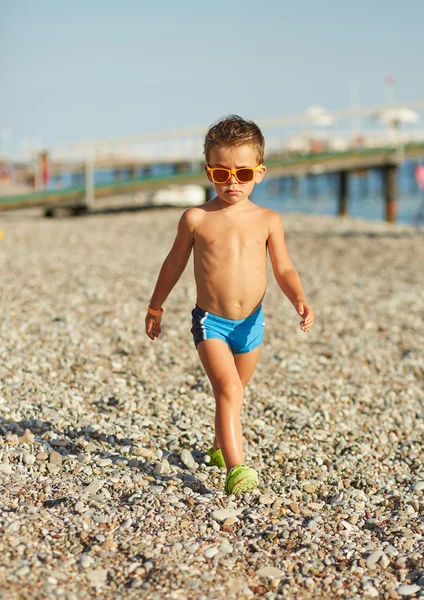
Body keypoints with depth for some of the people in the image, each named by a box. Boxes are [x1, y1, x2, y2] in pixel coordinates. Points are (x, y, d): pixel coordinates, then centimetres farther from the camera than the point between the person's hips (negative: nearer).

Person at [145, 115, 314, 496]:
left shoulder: (267, 220, -1)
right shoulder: (196, 218, -4)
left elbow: (284, 269, 3)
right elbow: (175, 264, 8)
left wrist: (300, 301, -16)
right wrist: (155, 307, 17)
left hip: (251, 322, 3)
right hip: (210, 321, -3)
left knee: (234, 392, 19)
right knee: (228, 390, -19)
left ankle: (221, 446, 44)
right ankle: (235, 468, -21)